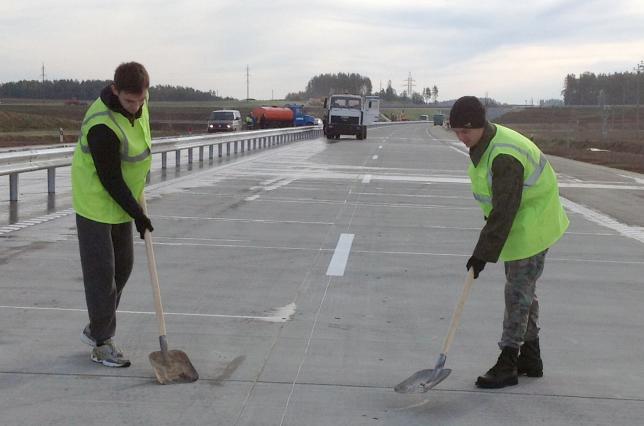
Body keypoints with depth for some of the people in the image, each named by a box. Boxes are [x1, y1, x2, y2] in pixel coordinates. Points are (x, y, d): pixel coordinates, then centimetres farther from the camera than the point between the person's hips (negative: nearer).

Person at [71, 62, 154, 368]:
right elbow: (110, 180, -24)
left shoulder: (137, 102, -3)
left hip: (121, 202, 9)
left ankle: (96, 329, 28)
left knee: (123, 266, 13)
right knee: (101, 272, -4)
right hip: (96, 202, -9)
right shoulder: (102, 126, -31)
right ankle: (102, 343, 8)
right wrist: (137, 214, -16)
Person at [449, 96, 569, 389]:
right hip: (518, 225, 10)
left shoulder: (505, 157, -29)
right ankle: (530, 358, 28)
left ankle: (507, 364, 1)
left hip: (531, 229, -10)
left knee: (518, 292, -6)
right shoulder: (485, 144, 3)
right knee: (523, 291, 17)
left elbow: (504, 211, -30)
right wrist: (489, 227, 19)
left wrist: (483, 253, -28)